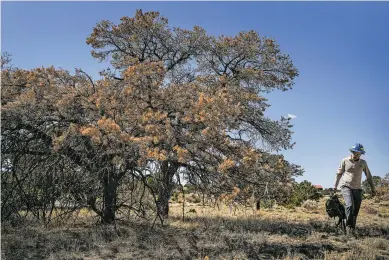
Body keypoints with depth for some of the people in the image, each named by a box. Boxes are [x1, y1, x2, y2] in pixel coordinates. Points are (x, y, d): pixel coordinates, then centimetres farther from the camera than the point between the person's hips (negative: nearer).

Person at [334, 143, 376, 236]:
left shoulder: (363, 163, 3)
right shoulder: (345, 161, -2)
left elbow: (368, 176, 13)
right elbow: (339, 173, 9)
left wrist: (372, 188, 11)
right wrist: (335, 186, 10)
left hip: (357, 189, 3)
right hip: (346, 186, -3)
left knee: (356, 210, 2)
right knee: (350, 205, -22)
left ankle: (352, 229, 14)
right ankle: (349, 226, -9)